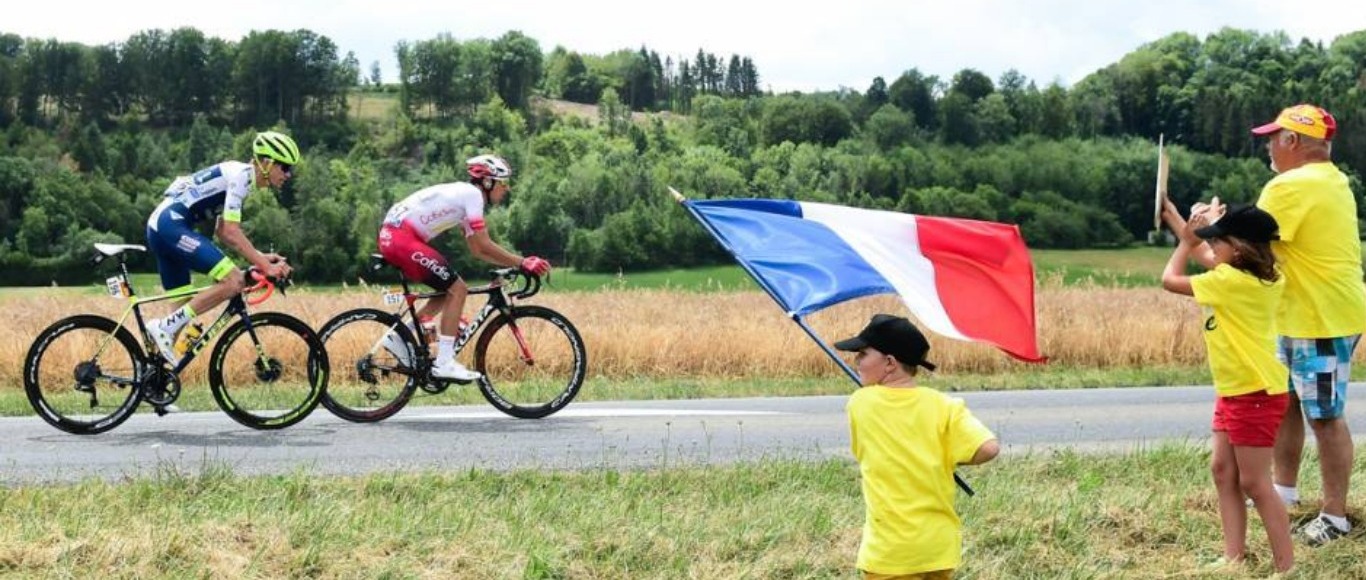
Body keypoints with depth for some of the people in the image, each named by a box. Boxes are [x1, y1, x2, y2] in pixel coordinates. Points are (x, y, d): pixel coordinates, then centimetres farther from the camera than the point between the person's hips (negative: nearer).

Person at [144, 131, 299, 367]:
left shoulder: (239, 176, 19)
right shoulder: (241, 175, -11)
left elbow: (223, 231, 21)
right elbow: (231, 232, -17)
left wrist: (260, 257, 12)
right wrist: (266, 267, -16)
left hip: (159, 228, 11)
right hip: (172, 226, -11)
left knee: (183, 313, 13)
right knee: (234, 280, -18)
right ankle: (165, 327, -16)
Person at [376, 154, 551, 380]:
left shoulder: (464, 195, 21)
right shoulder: (472, 194, -8)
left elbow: (477, 249, 21)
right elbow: (484, 245, -14)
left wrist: (514, 263, 13)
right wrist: (522, 263, -9)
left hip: (391, 236, 10)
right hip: (402, 237, -10)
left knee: (450, 289, 15)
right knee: (457, 290, -8)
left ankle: (399, 337, 16)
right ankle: (444, 363, -10)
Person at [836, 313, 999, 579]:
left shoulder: (859, 404, -6)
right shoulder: (943, 405, -6)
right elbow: (988, 448, -15)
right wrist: (949, 458, 3)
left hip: (889, 551, -3)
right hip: (939, 545, 3)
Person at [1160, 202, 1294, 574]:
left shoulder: (1231, 281, -22)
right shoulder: (1264, 279, 3)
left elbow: (1170, 280, -10)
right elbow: (1217, 264, 23)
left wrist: (1186, 242, 4)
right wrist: (1190, 235, 23)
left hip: (1255, 394, -9)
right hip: (1235, 391, 9)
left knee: (1254, 483, -4)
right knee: (1223, 470, 11)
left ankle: (1286, 566, 2)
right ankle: (1234, 557, 13)